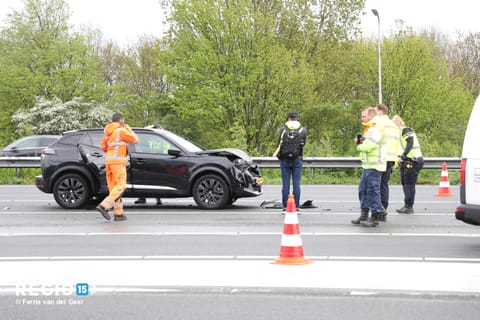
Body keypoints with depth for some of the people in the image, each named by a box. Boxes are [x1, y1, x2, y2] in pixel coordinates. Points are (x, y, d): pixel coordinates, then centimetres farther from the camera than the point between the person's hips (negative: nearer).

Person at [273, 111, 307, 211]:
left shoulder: (282, 130, -2)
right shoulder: (303, 130, 2)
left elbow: (279, 144, -9)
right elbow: (303, 144, -1)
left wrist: (276, 153, 5)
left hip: (285, 160, 0)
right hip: (297, 160, 0)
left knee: (285, 184, 3)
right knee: (296, 184, 2)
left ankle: (285, 207, 3)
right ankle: (296, 207, 0)